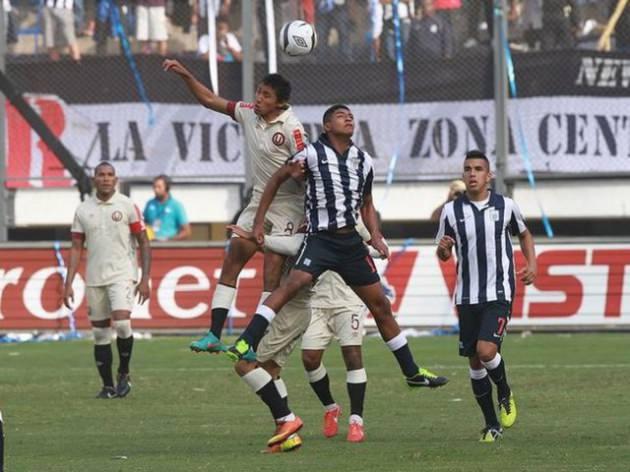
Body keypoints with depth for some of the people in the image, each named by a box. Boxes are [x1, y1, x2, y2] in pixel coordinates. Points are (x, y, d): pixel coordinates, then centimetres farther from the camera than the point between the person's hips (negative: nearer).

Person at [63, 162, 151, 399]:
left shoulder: (127, 206, -2)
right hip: (94, 279, 4)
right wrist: (68, 284, 3)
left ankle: (124, 373, 0)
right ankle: (107, 386, 13)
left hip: (122, 274, -4)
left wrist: (145, 280, -6)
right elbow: (76, 249, 10)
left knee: (122, 324, -21)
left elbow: (143, 244, 1)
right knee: (100, 333, 5)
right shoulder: (83, 210, 7)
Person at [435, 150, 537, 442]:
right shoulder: (452, 210, 2)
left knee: (486, 350, -21)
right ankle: (492, 425, 18)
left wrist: (531, 264, 3)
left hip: (499, 294, -2)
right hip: (467, 296, 2)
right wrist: (443, 249, -15)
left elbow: (524, 234, 19)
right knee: (474, 362, 5)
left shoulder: (506, 206, 0)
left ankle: (505, 394, 10)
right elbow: (443, 254, 9)